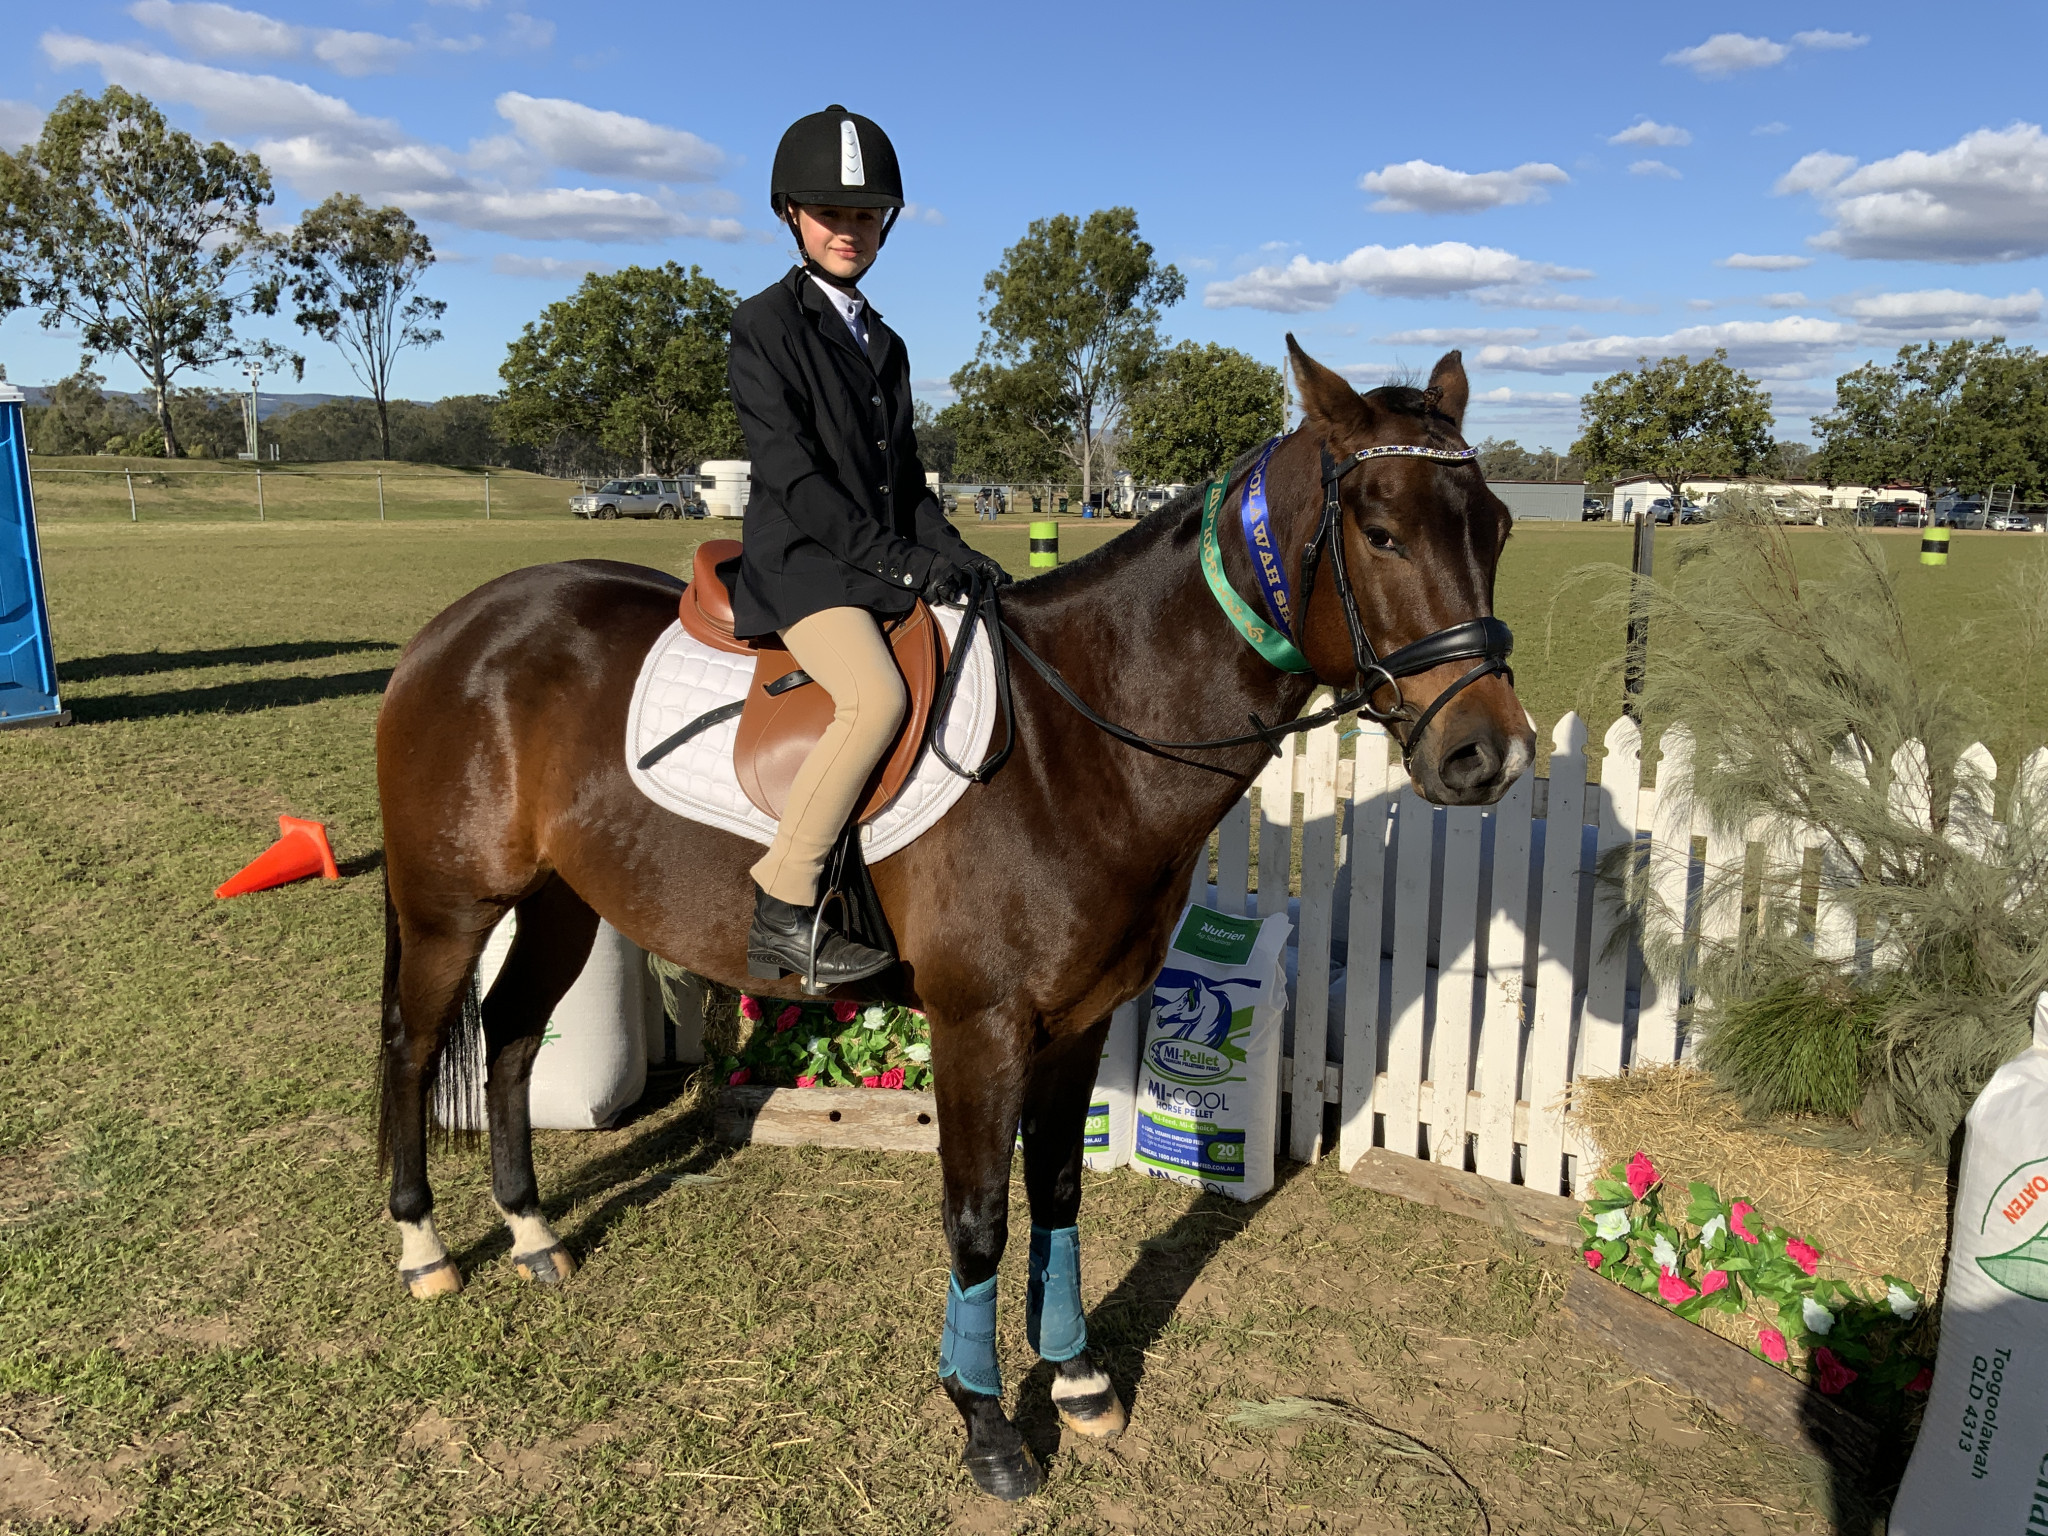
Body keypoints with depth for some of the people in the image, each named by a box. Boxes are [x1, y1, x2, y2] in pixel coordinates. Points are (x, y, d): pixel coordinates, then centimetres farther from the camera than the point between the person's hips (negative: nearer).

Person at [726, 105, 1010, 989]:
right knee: (877, 696, -32)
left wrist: (949, 551, 2)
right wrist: (896, 557, -18)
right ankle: (781, 908, -23)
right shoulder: (765, 325, -1)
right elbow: (791, 473, -12)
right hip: (802, 560, -8)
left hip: (887, 565, 8)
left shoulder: (884, 344, 22)